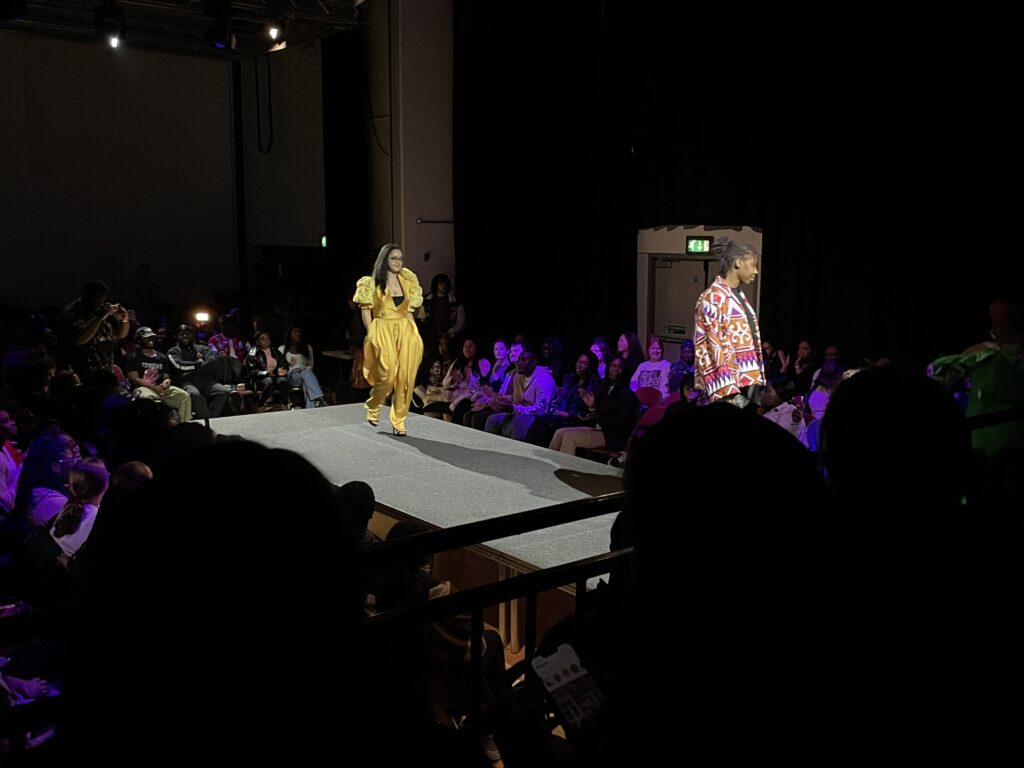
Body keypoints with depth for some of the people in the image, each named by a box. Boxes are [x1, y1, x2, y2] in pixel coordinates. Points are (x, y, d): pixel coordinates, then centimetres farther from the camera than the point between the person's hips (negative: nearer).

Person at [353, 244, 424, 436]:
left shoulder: (407, 282, 13)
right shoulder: (373, 283, 1)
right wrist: (371, 334, -6)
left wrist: (412, 332, 8)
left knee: (405, 376, -4)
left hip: (406, 331, 4)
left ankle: (398, 420, 5)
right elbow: (366, 310, 1)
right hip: (383, 330, -4)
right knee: (387, 374, -13)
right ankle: (373, 407, 16)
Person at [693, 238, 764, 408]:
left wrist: (759, 381, 15)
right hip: (732, 388, -8)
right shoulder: (713, 297, -8)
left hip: (750, 383, 8)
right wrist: (729, 392, -21)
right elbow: (715, 348, -15)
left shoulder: (739, 296, 18)